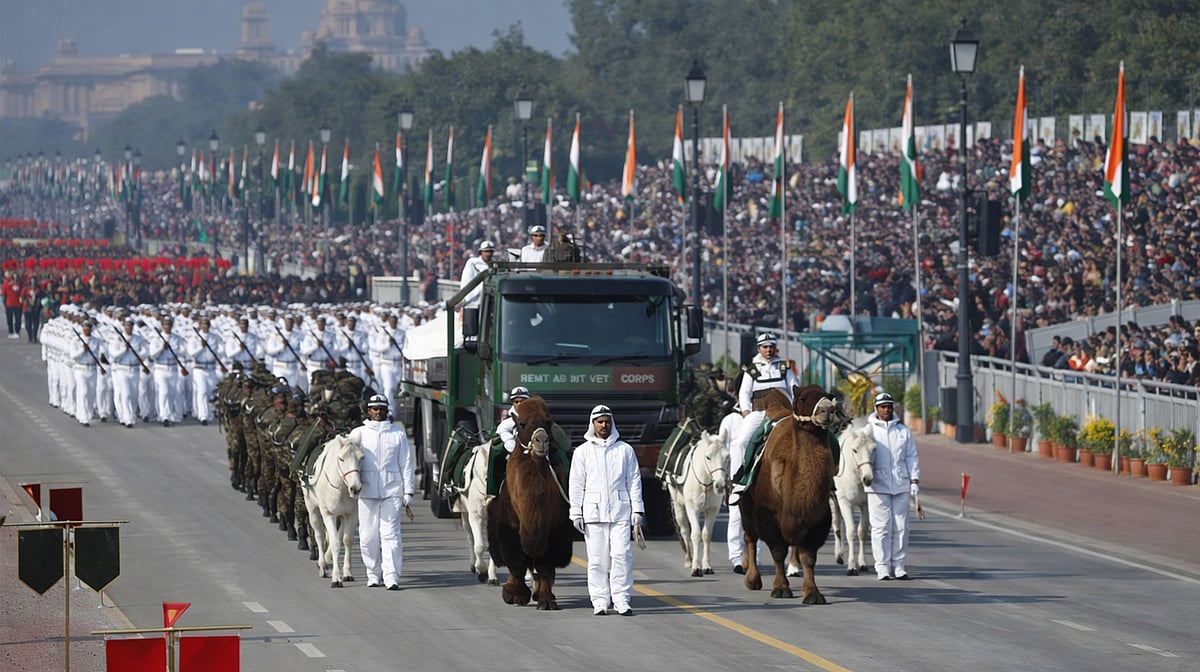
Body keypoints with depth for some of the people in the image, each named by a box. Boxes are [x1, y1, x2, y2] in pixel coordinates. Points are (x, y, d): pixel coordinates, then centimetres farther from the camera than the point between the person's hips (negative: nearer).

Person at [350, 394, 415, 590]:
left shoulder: (398, 434, 9)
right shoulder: (358, 433, 9)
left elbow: (406, 465, 9)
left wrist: (408, 494, 4)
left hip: (392, 491, -1)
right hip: (367, 491, 1)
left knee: (390, 534, -8)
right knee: (368, 536, 3)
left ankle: (392, 577, -12)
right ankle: (373, 574, 15)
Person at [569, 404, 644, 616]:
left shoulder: (625, 450, 10)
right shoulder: (582, 452, 9)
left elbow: (634, 482, 10)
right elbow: (576, 484, 9)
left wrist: (637, 511, 4)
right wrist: (576, 513, 2)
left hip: (620, 511, 0)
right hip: (593, 512, 0)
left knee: (622, 555, -8)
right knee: (597, 558, 0)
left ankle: (621, 600, -4)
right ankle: (599, 601, 6)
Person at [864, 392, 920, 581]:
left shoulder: (903, 431, 11)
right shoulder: (869, 430, 4)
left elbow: (911, 457, 11)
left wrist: (915, 480, 3)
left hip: (901, 486, 3)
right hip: (878, 486, -2)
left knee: (901, 527, 4)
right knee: (881, 527, -3)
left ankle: (900, 567, 10)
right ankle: (882, 568, 0)